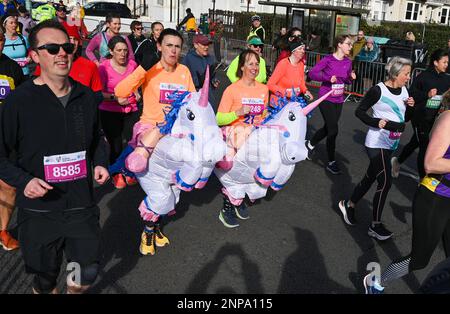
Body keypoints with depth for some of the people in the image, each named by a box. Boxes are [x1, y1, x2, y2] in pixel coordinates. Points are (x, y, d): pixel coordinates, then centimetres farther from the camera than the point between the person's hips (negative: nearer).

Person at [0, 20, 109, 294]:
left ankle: (75, 290, 46)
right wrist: (23, 180, -21)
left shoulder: (86, 96, 1)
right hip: (39, 210, -3)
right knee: (45, 281, 15)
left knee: (89, 273, 13)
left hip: (82, 206, 3)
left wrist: (100, 164, 1)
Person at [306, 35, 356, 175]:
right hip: (326, 99, -6)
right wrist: (328, 77, -23)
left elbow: (347, 80, 14)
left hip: (339, 100, 6)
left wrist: (351, 78, -8)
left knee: (328, 128, 16)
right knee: (333, 130, -6)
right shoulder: (328, 60, -13)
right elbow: (312, 73, -12)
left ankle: (310, 144, 43)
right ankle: (331, 162, 9)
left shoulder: (348, 62, 4)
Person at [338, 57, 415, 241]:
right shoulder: (378, 90, -15)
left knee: (370, 177, 16)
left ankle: (349, 205, 35)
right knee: (385, 182, -8)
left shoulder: (404, 91, 7)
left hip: (391, 144, 8)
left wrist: (410, 107, -4)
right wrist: (376, 122, -22)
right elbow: (359, 111, -10)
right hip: (377, 143, -8)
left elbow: (406, 118, 15)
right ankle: (375, 226, 4)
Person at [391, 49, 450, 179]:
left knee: (415, 142, 19)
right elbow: (412, 94, -13)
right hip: (420, 117, -6)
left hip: (432, 118, 6)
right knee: (424, 147, -3)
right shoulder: (424, 76, -11)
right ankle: (423, 178, 9)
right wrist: (427, 94, -27)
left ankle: (397, 161, 42)